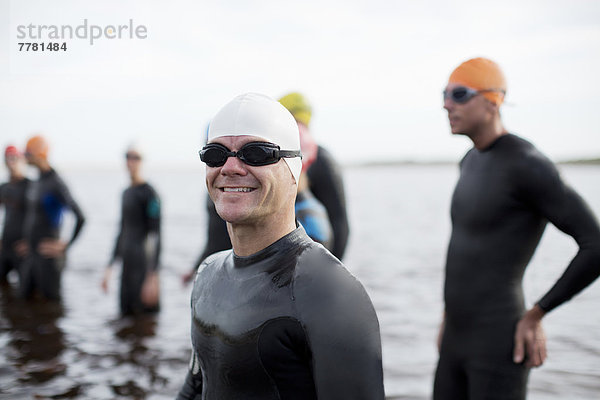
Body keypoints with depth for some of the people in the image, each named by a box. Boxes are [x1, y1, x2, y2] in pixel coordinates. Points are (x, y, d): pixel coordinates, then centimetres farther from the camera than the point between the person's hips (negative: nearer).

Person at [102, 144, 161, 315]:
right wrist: (109, 269, 23)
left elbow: (155, 237, -16)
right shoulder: (126, 193, 16)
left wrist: (152, 277, -20)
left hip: (143, 268, -9)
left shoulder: (148, 193, -11)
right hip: (127, 267, 9)